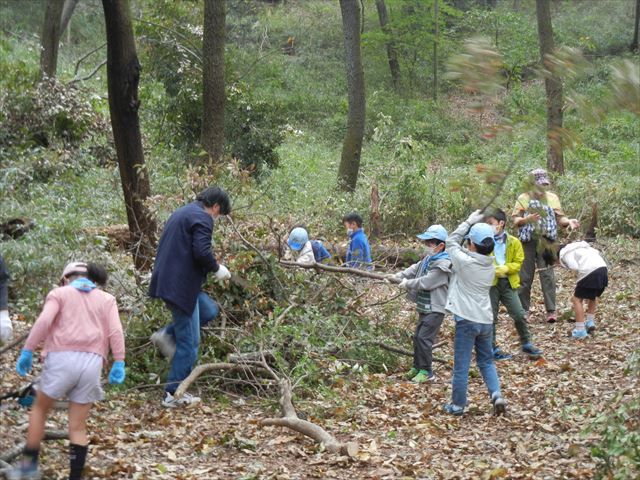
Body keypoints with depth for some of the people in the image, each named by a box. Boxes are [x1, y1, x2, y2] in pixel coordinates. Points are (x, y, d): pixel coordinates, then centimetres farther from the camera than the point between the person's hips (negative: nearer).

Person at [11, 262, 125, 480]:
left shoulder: (59, 293, 13)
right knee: (78, 427, 8)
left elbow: (43, 321, -5)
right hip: (92, 363, 2)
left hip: (62, 358, -2)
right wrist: (119, 362, 1)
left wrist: (27, 350, -6)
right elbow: (116, 331, 5)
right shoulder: (107, 299, 20)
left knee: (40, 409, 19)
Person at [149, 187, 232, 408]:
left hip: (167, 280, 10)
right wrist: (217, 268, -5)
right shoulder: (202, 218, -12)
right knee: (189, 343, 0)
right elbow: (202, 252, -23)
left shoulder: (181, 213, 19)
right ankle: (174, 395, 6)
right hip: (181, 286, -10)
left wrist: (211, 267, 25)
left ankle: (167, 335, 11)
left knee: (209, 310, 22)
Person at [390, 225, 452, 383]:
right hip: (424, 307, 9)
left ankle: (426, 371, 0)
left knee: (424, 338, -11)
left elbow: (426, 282, -24)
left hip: (435, 309, -9)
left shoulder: (443, 265, -19)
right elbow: (414, 269, 11)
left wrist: (408, 283, -15)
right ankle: (417, 367, 28)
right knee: (417, 337, 15)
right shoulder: (428, 260, 10)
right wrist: (398, 276, -3)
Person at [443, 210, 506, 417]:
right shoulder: (490, 267, 5)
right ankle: (496, 394, 2)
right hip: (486, 320, 6)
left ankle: (457, 405, 12)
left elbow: (452, 241, 2)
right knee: (487, 361, 19)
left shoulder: (464, 261, -13)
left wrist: (469, 222, 10)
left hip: (466, 320, -6)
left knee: (461, 365, 4)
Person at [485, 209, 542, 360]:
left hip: (508, 283, 1)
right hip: (490, 283, -1)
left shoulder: (513, 242, 1)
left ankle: (526, 344, 17)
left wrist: (505, 268, -17)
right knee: (491, 317, 5)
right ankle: (492, 348, 16)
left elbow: (518, 262, 0)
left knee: (519, 315, 0)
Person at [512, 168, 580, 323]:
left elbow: (560, 218, 7)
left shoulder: (552, 198, 9)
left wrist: (569, 221, -14)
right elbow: (515, 220, -1)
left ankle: (551, 310, -4)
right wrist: (527, 219, -21)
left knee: (548, 275, -5)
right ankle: (523, 310, 15)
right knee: (525, 276, 5)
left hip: (546, 242, 0)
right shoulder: (523, 198, 4)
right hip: (528, 241, 0)